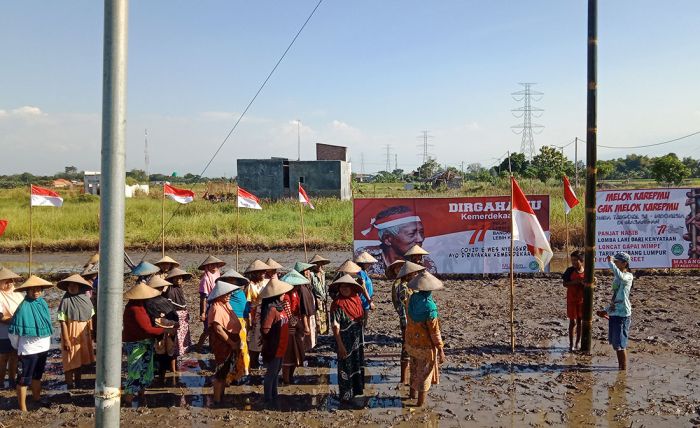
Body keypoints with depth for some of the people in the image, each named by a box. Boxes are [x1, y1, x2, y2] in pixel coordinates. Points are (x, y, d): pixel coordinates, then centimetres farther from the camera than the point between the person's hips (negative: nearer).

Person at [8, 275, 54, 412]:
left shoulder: (43, 303, 2)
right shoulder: (23, 307, -17)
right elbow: (13, 331, -13)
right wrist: (17, 346, -2)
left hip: (43, 348, 7)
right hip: (29, 349, -7)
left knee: (37, 375, 21)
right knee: (25, 378, 2)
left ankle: (37, 398, 36)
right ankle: (22, 407, 10)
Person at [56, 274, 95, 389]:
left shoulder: (86, 299, 1)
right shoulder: (65, 301, -13)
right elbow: (63, 322, -14)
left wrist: (91, 333, 8)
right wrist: (66, 340, -17)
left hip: (84, 335, 5)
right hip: (71, 335, -5)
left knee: (81, 360, 17)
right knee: (70, 361, 3)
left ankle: (78, 383, 33)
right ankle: (70, 385, 15)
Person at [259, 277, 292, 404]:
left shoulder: (279, 306, 5)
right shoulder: (271, 309, -24)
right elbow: (265, 329, -29)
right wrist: (271, 340, -14)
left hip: (280, 347, 9)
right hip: (273, 347, -9)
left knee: (276, 371, 21)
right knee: (271, 373, 5)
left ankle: (274, 395, 36)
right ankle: (267, 398, 19)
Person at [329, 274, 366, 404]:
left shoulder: (356, 300, 0)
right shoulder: (337, 304, -17)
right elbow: (335, 327, -17)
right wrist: (340, 345, -19)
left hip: (357, 341, 6)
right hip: (345, 342, -6)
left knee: (357, 365, 19)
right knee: (346, 368, 7)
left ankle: (355, 390, 38)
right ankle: (346, 396, 24)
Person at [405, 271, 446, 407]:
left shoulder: (412, 299, -11)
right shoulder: (430, 307, -29)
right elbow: (434, 331, -22)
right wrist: (440, 350, -13)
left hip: (411, 342, 6)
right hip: (425, 346, -6)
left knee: (414, 368, 26)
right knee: (424, 373, 14)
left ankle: (412, 393, 44)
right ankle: (420, 401, 28)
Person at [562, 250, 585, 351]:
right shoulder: (570, 270, -7)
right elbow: (565, 283, -6)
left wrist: (584, 283, -22)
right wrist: (574, 282, -22)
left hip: (582, 299, 2)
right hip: (571, 299, -2)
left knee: (580, 321, 11)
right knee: (572, 322, -1)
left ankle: (577, 342, 24)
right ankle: (571, 344, 7)